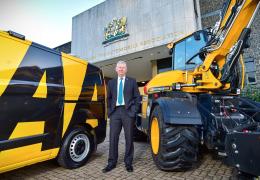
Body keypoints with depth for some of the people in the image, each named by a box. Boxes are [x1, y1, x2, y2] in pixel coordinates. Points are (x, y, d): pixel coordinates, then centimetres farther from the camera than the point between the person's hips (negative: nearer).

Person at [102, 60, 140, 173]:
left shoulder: (132, 81, 7)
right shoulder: (111, 82, 14)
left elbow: (137, 97, 5)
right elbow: (109, 98, 15)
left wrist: (134, 110, -5)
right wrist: (109, 110, 4)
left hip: (128, 112, -2)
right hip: (115, 112, 2)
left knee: (129, 138, 6)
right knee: (113, 138, 4)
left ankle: (128, 162, 19)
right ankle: (112, 162, 18)